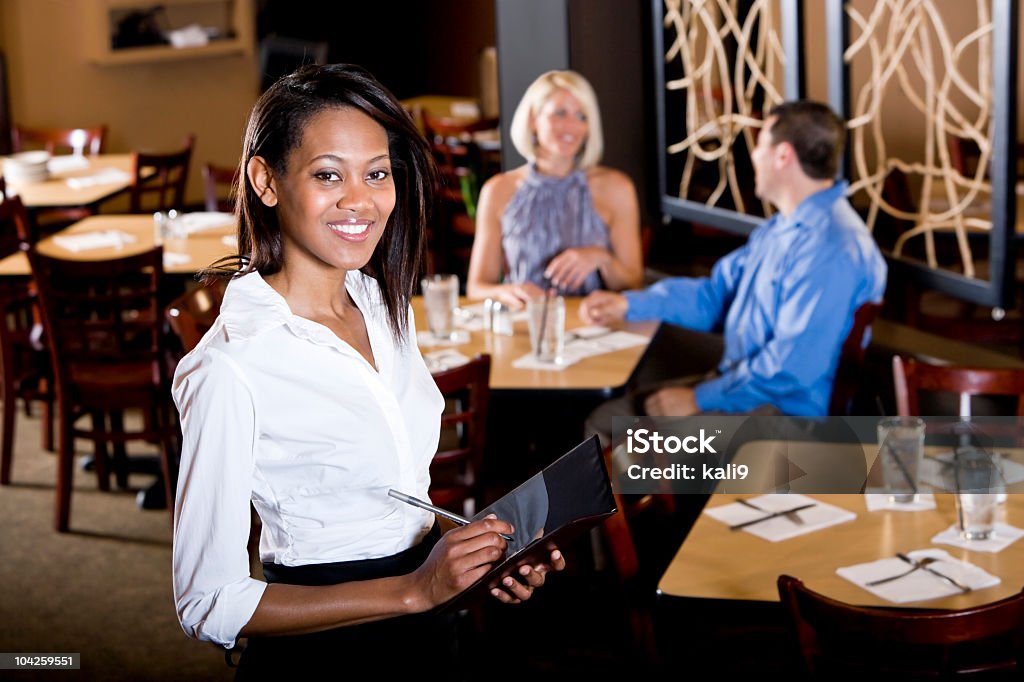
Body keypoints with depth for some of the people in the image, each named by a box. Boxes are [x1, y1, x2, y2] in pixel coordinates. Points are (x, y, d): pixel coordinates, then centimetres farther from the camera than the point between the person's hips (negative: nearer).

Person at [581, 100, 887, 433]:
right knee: (605, 420, 5)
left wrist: (699, 399, -19)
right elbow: (715, 293, 23)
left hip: (786, 415, -10)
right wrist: (629, 304, 11)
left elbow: (792, 366, -27)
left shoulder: (834, 249, -23)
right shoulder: (782, 227, 13)